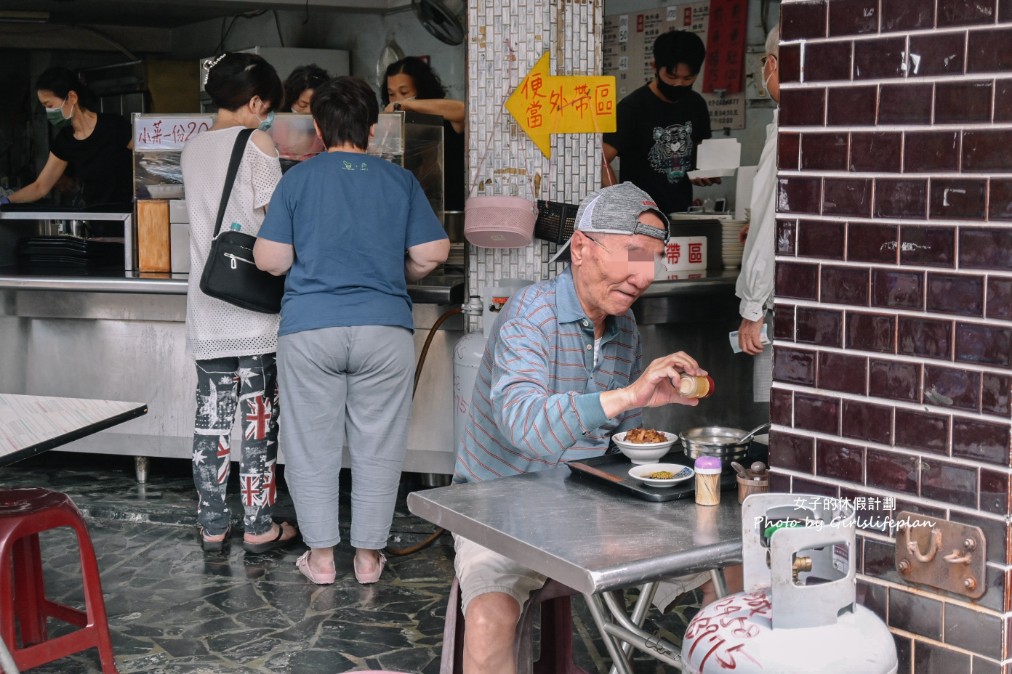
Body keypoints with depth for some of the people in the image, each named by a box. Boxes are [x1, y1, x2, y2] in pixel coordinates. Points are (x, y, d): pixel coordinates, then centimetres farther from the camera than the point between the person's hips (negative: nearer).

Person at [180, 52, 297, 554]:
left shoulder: (193, 149, 12)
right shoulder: (256, 142, -7)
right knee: (258, 417, 1)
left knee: (212, 416, 8)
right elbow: (271, 217, -11)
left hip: (207, 309, 6)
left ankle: (212, 525, 15)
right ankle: (259, 527, 7)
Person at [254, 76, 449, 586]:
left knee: (312, 445, 9)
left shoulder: (297, 178, 2)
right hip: (384, 328, 1)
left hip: (309, 329, -1)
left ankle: (321, 557, 16)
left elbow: (269, 259, 0)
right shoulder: (400, 180, 5)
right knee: (376, 446, 10)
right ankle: (368, 555, 17)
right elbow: (432, 254, 2)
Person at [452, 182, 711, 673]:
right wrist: (628, 395, -43)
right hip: (498, 505, -6)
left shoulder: (626, 328, 7)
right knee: (488, 623, -32)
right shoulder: (530, 314, -17)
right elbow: (523, 424, -34)